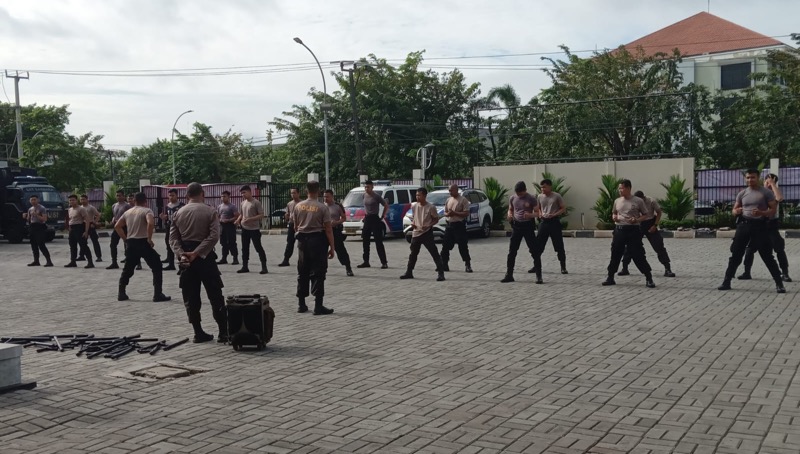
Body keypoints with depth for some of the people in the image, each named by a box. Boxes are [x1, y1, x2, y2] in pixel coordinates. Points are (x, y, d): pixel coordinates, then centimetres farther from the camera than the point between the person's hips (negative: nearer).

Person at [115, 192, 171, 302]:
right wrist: (149, 238, -16)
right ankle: (158, 295, -5)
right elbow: (150, 223, -26)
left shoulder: (128, 212, 13)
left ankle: (121, 294, 23)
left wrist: (125, 239, 15)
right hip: (143, 243, -6)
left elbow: (117, 226, 14)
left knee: (128, 269, 20)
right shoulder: (146, 211, -6)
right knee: (156, 267, 1)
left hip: (131, 243, 6)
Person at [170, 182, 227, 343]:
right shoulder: (211, 212, -4)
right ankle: (223, 332, 2)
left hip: (185, 258, 3)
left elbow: (173, 238, 0)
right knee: (215, 296, 3)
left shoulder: (178, 213, 8)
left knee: (191, 298, 9)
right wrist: (196, 253, -16)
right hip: (204, 257, -3)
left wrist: (181, 253, -9)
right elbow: (213, 236, -16)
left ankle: (198, 333, 10)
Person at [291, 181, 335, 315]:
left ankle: (301, 304, 18)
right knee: (318, 274, -1)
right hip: (317, 240, -4)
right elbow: (328, 229, -11)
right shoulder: (322, 208, -10)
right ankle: (318, 305, -3)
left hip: (302, 240, 5)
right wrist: (332, 247, -6)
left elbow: (295, 226, 10)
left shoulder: (298, 206, 3)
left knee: (302, 273, 13)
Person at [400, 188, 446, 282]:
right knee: (413, 254, 15)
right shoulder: (414, 205, 1)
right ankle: (409, 273, 27)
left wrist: (428, 225, -17)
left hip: (427, 233, -5)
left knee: (434, 253, -7)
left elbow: (436, 219, -2)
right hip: (416, 233, 5)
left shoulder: (431, 207, -11)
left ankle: (441, 273, -6)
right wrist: (412, 223, -3)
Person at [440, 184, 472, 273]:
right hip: (449, 225, 6)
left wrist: (455, 213, -20)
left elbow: (466, 213, -13)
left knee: (463, 246, -5)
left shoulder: (463, 200, -7)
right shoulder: (448, 200, 12)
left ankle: (467, 265, 2)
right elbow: (445, 212, 18)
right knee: (445, 246, 7)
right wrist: (447, 214, -6)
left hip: (459, 225, -6)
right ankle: (444, 264, 15)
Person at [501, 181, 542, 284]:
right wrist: (510, 215, -9)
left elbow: (537, 213, -6)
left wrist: (530, 215, -28)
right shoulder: (512, 198, 3)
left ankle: (539, 276, 0)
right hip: (516, 225, 4)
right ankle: (509, 275, 14)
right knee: (512, 251, 5)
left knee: (534, 251, -5)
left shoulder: (531, 199, -9)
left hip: (528, 226, -4)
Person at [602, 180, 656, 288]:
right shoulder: (617, 201, 9)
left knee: (638, 255, -7)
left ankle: (649, 278, 2)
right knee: (615, 254, 7)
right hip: (619, 230, 4)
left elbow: (646, 215, 2)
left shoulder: (638, 201, -4)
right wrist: (614, 217, 0)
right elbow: (613, 213, 23)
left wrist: (637, 220, -16)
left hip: (633, 230, -4)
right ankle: (610, 278, 18)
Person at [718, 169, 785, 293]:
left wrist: (761, 213, -23)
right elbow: (734, 210, 15)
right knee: (736, 254, 4)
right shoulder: (742, 193, 10)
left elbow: (773, 210, -4)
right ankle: (727, 282, 10)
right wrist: (737, 211, -10)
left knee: (767, 256, -3)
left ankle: (779, 283, 5)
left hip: (760, 226, -3)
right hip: (744, 225, 3)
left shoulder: (766, 192, -1)